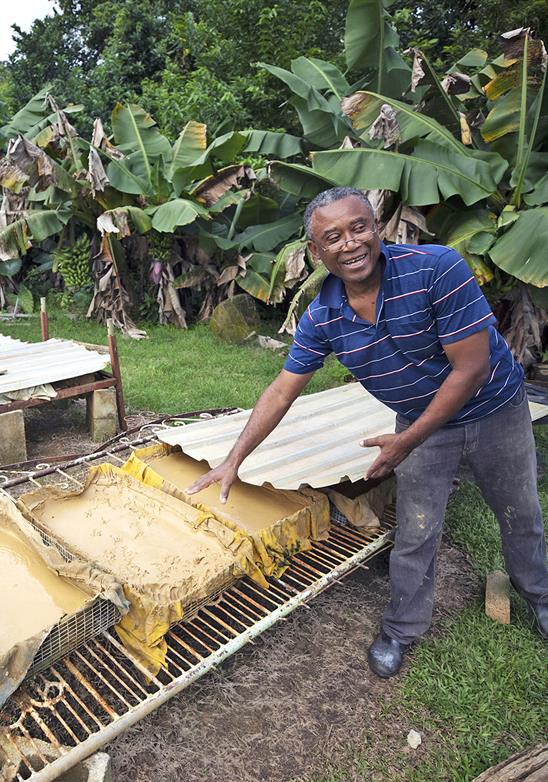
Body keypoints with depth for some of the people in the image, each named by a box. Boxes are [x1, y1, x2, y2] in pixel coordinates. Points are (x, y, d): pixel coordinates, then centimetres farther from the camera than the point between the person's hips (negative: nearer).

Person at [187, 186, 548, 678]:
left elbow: (471, 367, -28)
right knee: (415, 534, 9)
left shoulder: (437, 268, -31)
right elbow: (281, 393, -11)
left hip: (494, 412, -1)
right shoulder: (322, 317, -18)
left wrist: (407, 442, -24)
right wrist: (233, 461, -13)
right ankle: (403, 629, 34)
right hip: (421, 422, 2)